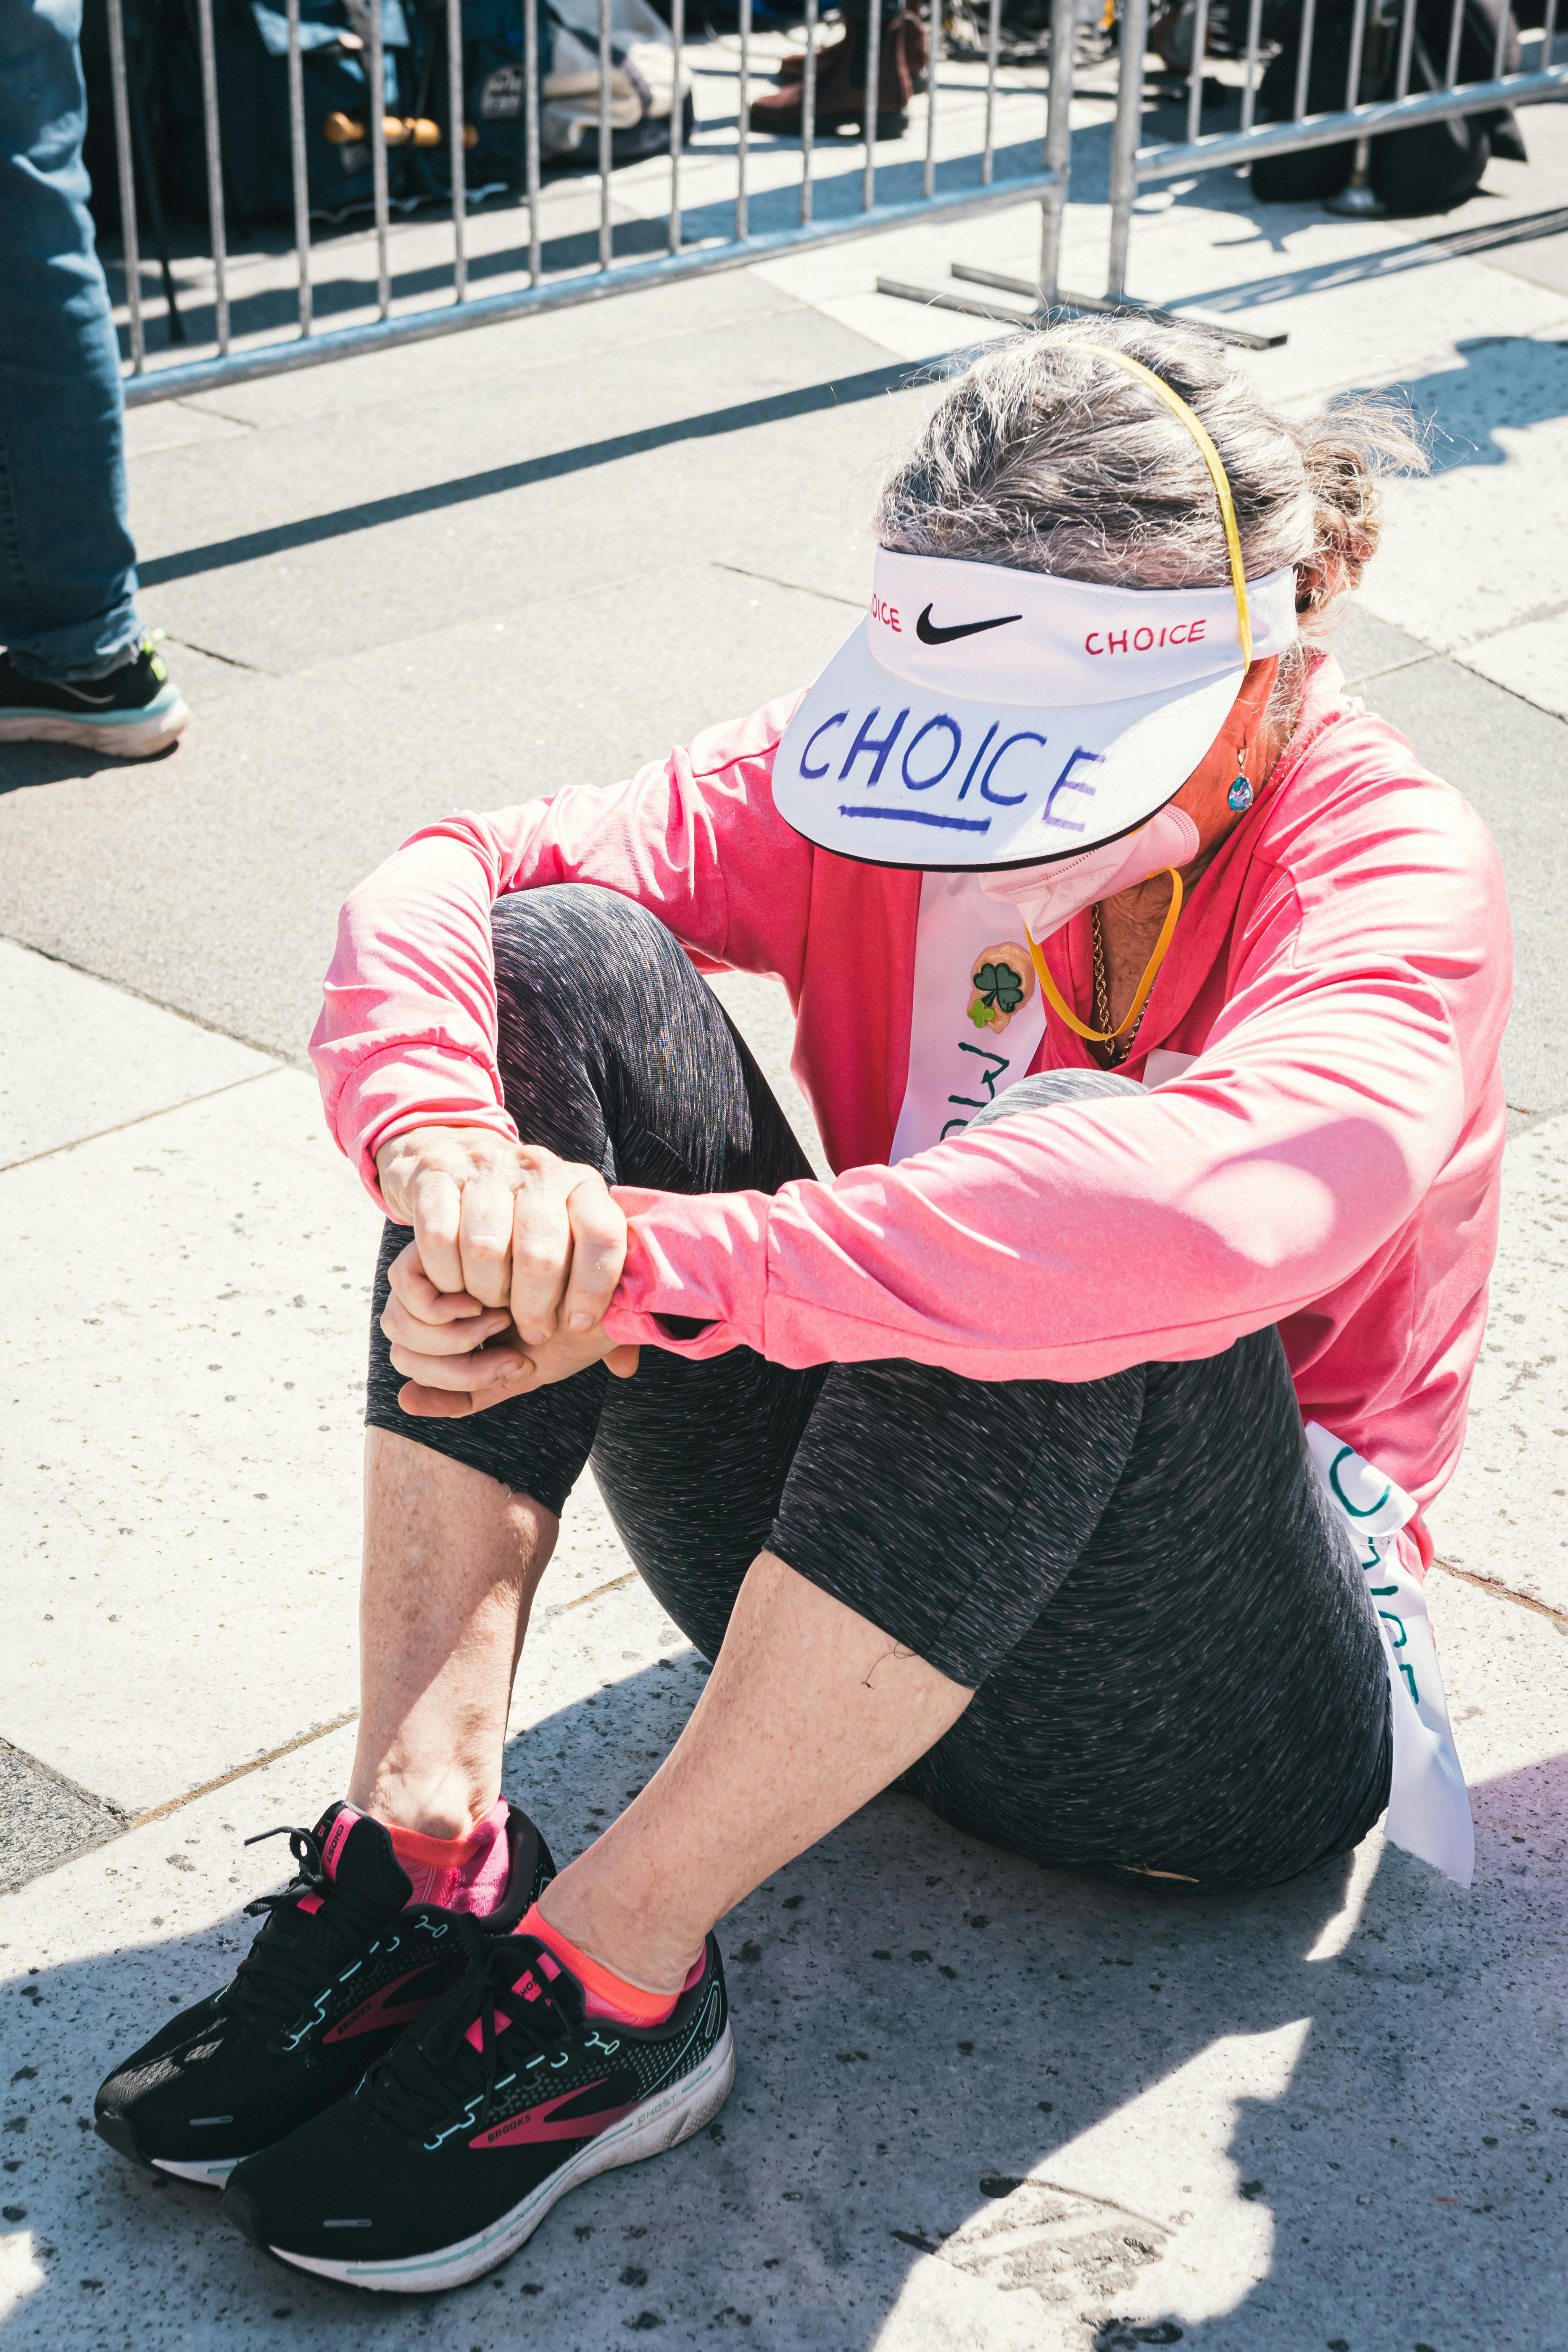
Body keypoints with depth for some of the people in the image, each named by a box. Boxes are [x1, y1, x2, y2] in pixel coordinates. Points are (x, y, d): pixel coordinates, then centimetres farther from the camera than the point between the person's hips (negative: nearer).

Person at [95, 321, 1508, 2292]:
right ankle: (423, 1835, -21)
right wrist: (448, 1144, -36)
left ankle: (610, 1981, -28)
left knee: (1071, 1205, -37)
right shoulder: (873, 770, -3)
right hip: (843, 1581, 5)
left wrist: (647, 1264, -41)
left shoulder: (1394, 874, -18)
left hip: (1212, 1709, -4)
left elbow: (1228, 1196, -41)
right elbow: (437, 885, -13)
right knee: (560, 962, -15)